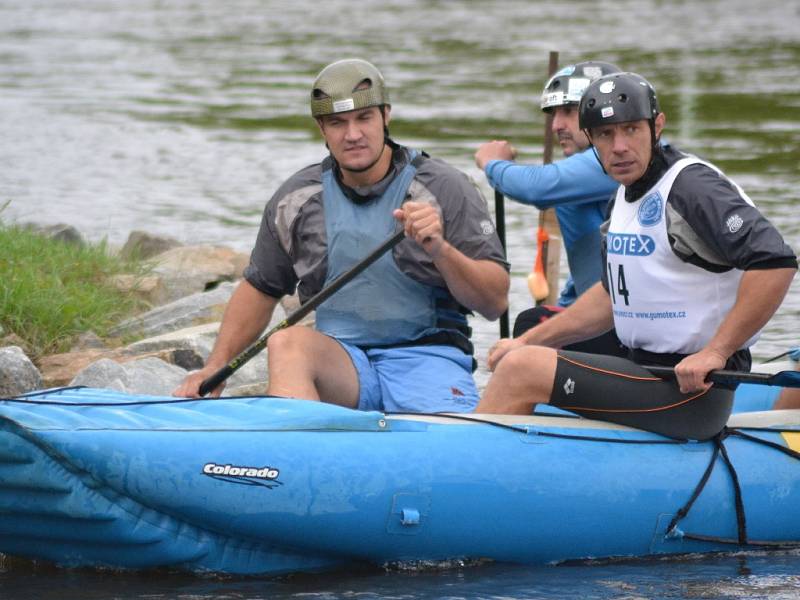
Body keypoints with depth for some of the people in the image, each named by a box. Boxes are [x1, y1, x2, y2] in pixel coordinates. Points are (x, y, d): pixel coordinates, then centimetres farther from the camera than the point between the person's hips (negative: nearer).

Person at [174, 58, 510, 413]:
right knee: (287, 344, -32)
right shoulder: (297, 200, 8)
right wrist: (215, 369, 11)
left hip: (427, 358, -2)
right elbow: (260, 288, 21)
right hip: (342, 363, 3)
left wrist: (441, 250, -23)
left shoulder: (446, 189, -2)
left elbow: (496, 303, -6)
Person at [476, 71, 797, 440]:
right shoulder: (628, 193, 13)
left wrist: (715, 353, -26)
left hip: (691, 388, -10)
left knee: (522, 370, -18)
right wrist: (528, 342, 18)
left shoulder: (692, 186, -16)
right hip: (643, 368, 10)